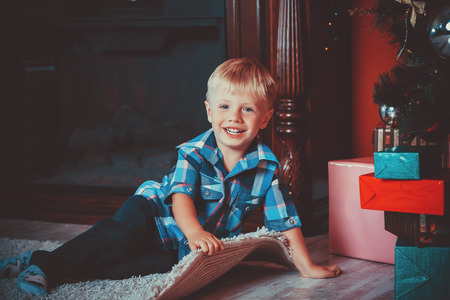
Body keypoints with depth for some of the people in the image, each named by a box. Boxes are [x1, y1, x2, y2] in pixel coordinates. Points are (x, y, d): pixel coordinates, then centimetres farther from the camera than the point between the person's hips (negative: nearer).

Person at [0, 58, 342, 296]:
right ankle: (47, 261, -25)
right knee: (124, 230, -31)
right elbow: (181, 195, -34)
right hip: (159, 214, -2)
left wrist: (306, 265, -9)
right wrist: (194, 231, -55)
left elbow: (285, 219, -6)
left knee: (167, 262, -27)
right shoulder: (194, 153, -19)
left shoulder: (267, 166, -12)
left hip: (212, 240, 2)